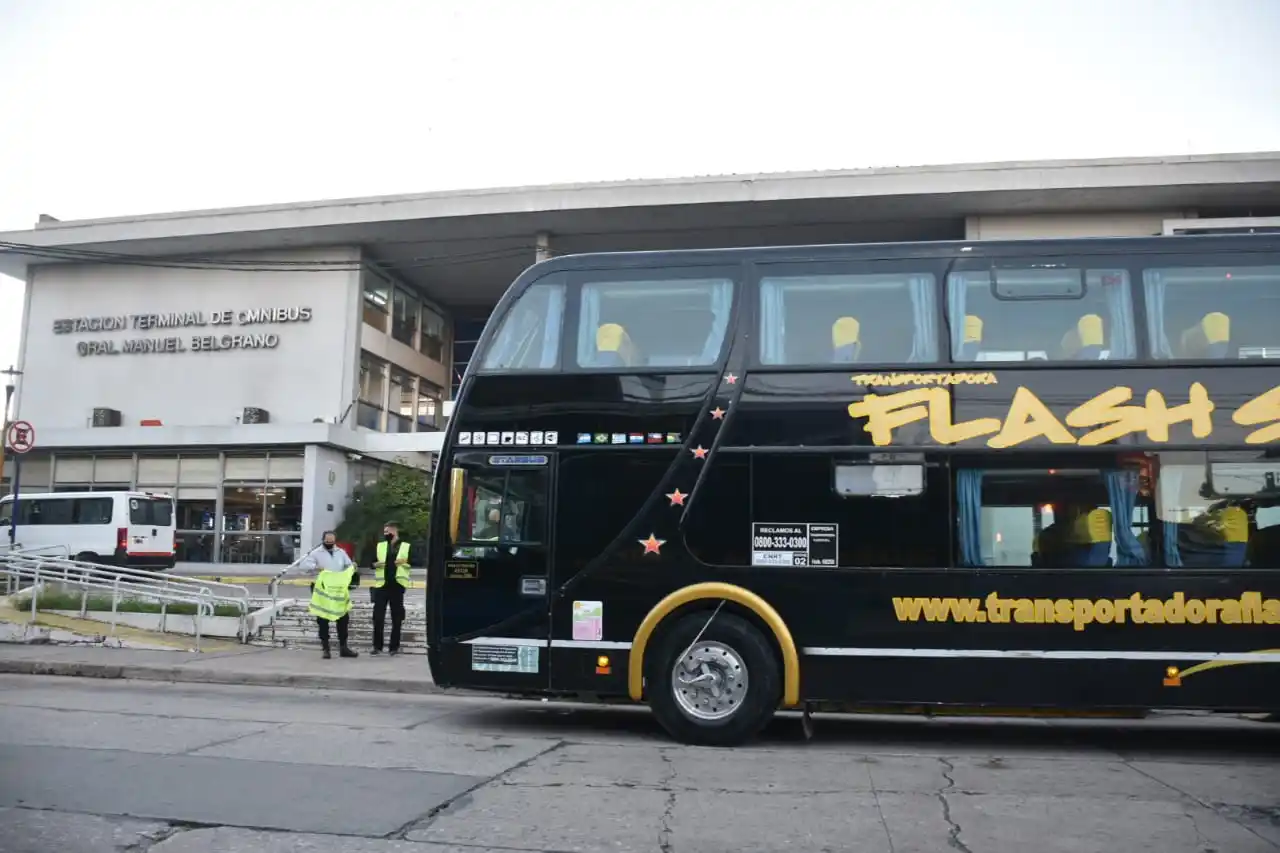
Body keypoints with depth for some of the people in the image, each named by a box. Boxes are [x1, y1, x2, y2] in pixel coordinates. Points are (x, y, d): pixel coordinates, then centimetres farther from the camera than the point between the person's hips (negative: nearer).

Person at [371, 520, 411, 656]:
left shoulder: (406, 546, 3)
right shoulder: (379, 546, 11)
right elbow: (371, 562, 12)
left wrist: (405, 562, -15)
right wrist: (376, 564, -9)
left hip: (397, 585, -2)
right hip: (381, 584, 2)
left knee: (397, 617, 3)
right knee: (378, 616, -2)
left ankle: (394, 646, 11)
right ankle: (377, 646, 6)